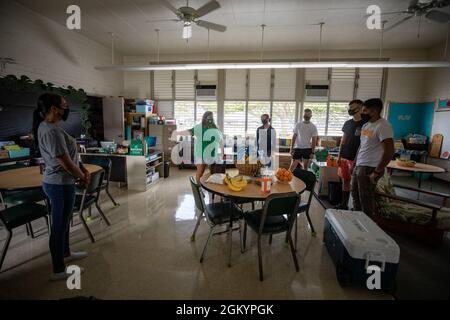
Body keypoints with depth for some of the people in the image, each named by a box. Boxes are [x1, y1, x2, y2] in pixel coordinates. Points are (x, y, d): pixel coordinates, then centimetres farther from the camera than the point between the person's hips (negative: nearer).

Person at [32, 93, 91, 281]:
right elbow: (66, 163, -24)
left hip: (57, 182, 10)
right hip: (60, 185, -10)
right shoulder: (52, 131, -24)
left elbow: (68, 155, 14)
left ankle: (66, 254, 44)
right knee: (59, 226, 4)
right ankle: (58, 270, 21)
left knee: (63, 221, 24)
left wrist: (82, 169, 7)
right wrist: (83, 177, -8)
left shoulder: (46, 126, 8)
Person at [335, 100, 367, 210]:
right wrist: (339, 156, 9)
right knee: (345, 181, 11)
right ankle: (344, 204, 21)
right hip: (344, 157, 5)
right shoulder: (347, 123, 11)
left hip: (356, 159, -5)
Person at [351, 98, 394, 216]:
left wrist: (377, 172, -19)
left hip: (369, 169, -9)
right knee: (355, 195, 18)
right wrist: (354, 163, 18)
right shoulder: (366, 125, 13)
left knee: (366, 200, 2)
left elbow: (389, 152, -20)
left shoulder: (383, 126, -15)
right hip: (358, 167, 9)